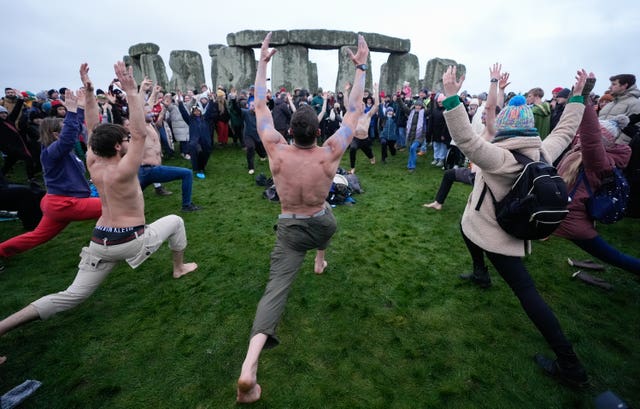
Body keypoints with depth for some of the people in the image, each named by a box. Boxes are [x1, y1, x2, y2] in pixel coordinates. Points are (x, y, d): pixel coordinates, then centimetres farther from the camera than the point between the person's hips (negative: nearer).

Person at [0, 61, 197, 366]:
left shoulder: (93, 164, 1)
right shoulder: (122, 170, -19)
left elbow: (94, 131, 10)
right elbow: (140, 134, -24)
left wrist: (89, 92, 8)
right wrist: (131, 92, -23)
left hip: (99, 241, 6)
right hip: (130, 241, -6)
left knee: (71, 296, 15)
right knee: (175, 221, 17)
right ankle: (179, 268, 30)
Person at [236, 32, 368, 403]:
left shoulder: (277, 150, -15)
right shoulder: (330, 154, -17)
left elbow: (260, 107, -2)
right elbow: (356, 110, -8)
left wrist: (262, 63, 6)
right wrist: (361, 68, -1)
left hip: (290, 229, -1)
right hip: (322, 225, 1)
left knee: (277, 287, -4)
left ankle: (249, 367, -17)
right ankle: (321, 261, 57)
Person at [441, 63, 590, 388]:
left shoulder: (498, 156, -25)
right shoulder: (544, 152, -6)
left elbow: (465, 138, -38)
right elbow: (565, 130, 14)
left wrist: (451, 96, -39)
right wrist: (577, 96, 25)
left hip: (481, 230, -3)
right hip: (514, 235, 4)